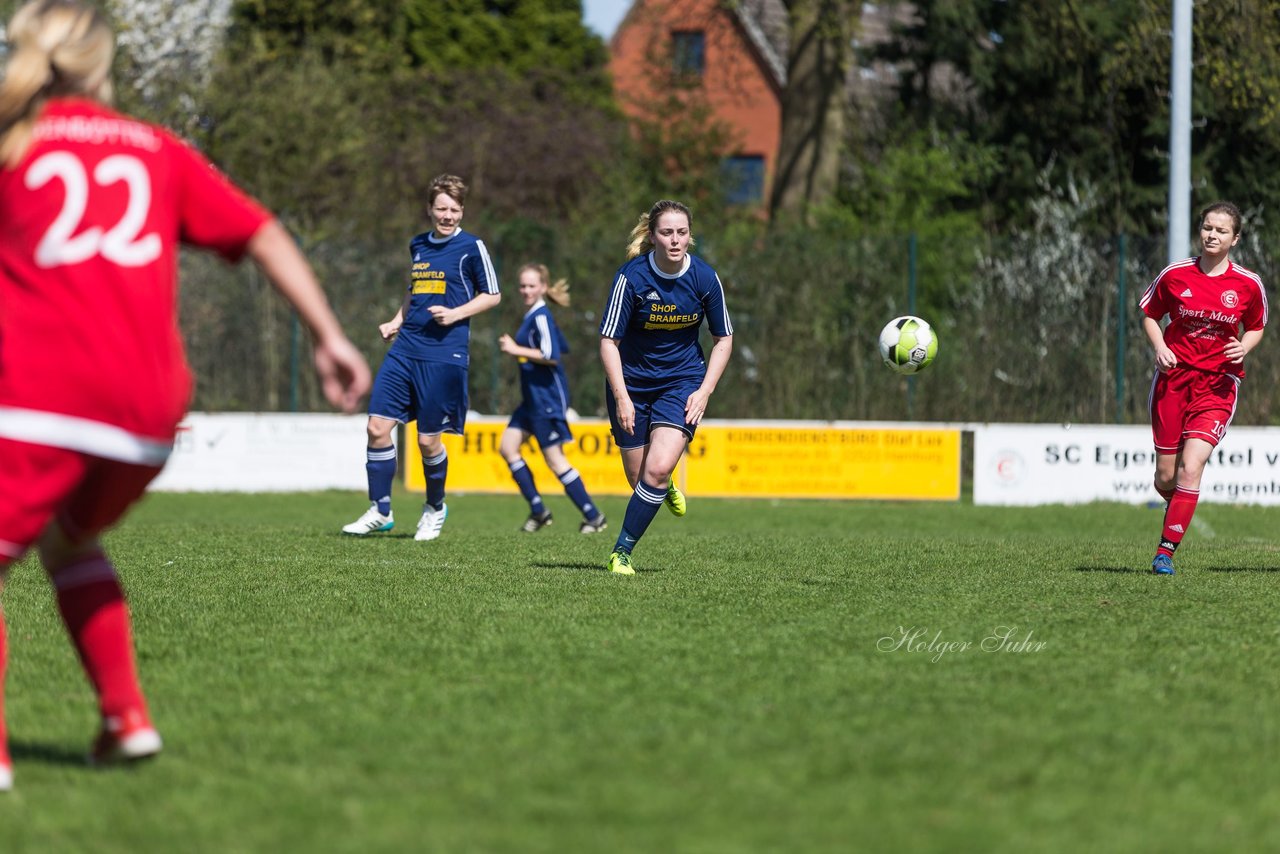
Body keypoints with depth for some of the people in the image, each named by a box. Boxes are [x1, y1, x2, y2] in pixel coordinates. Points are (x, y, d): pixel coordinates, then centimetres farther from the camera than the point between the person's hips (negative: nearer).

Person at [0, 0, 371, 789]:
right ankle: (126, 718, 19)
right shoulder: (157, 151, 20)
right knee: (68, 540, 29)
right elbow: (262, 233, 13)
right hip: (150, 409, 5)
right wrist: (330, 337, 11)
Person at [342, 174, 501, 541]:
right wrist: (397, 321, 15)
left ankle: (435, 509, 23)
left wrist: (455, 314, -11)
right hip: (405, 349, 5)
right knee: (378, 426, -4)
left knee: (428, 440, -2)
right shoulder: (418, 245, 14)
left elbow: (492, 295, 1)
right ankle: (380, 511, 7)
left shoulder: (471, 247, -2)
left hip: (444, 355, -5)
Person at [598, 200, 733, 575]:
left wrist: (704, 391, -7)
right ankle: (666, 488, 41)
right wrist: (621, 397, -22)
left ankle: (622, 552, -5)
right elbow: (608, 340, -14)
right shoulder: (631, 277, -18)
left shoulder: (705, 278, -11)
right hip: (631, 382, 0)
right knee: (640, 479, 3)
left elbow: (723, 338, 2)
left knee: (658, 469, -19)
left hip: (682, 380, 0)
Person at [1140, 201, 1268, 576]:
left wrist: (1243, 347, -8)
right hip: (1174, 376, 1)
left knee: (1191, 466, -17)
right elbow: (1149, 315, 12)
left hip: (1218, 383, -1)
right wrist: (1159, 347, -7)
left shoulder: (1248, 284, -2)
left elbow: (1256, 327, 13)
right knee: (1166, 478, 2)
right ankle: (1178, 512, 37)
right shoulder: (1174, 275, -2)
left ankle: (1166, 552, -12)